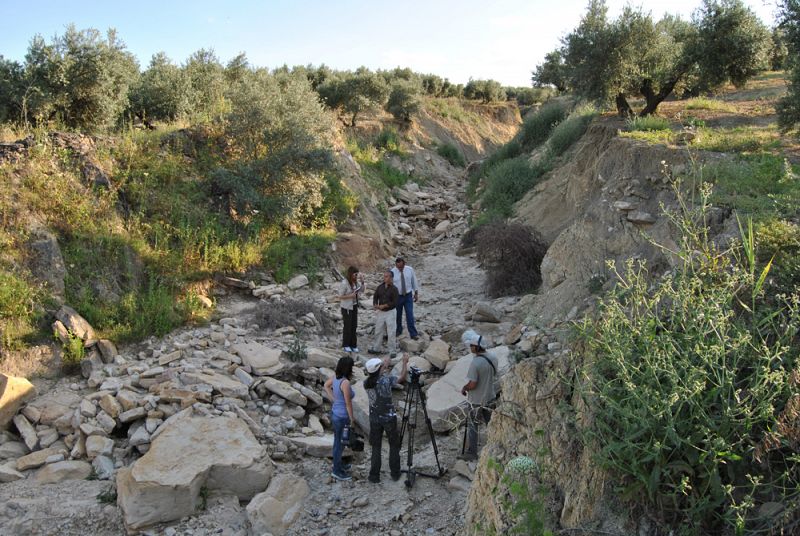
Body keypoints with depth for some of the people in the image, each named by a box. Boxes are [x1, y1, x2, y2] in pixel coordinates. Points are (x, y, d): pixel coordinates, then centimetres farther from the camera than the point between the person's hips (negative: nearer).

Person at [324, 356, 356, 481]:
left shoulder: (335, 376, -4)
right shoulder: (345, 383, -29)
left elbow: (326, 385, 16)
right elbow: (348, 403, -22)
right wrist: (352, 419, -11)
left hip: (335, 413, 8)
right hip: (342, 417, -8)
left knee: (338, 442, 24)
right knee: (340, 443, 7)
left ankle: (339, 464, 41)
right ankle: (337, 471, 21)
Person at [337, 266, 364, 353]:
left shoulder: (356, 281, -5)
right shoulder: (344, 283, -22)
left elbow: (362, 290, 5)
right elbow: (340, 297, -17)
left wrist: (362, 281, -10)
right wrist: (350, 296, -28)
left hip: (354, 306, 6)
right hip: (347, 308, -6)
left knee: (354, 326, 12)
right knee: (347, 326, 8)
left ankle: (353, 345, 24)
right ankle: (346, 345, 25)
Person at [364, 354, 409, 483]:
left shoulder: (366, 383, -6)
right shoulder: (386, 380, -18)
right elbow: (402, 377, -5)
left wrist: (384, 366, 16)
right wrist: (405, 362, 6)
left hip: (374, 419, 3)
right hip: (389, 418, -3)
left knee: (376, 447, 11)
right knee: (394, 446, 14)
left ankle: (374, 476, 13)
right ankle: (395, 474, 20)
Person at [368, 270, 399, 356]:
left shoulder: (394, 289, -11)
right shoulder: (380, 287, 3)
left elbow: (395, 303, -15)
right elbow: (375, 297, 8)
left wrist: (384, 306, -18)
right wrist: (375, 305, -12)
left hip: (390, 312, -5)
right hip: (380, 312, 5)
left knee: (391, 333, -1)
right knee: (378, 331, 14)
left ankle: (392, 351, 7)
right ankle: (376, 348, 28)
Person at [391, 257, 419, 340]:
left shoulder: (410, 270, -8)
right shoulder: (392, 272, -14)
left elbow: (414, 281, 4)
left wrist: (416, 293, 8)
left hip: (408, 296, 0)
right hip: (397, 296, 0)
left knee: (410, 315, -5)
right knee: (398, 315, 13)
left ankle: (413, 334, 3)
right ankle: (398, 331, 35)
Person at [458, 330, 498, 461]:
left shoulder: (475, 363, -26)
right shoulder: (493, 358, -3)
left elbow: (472, 384, -25)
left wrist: (464, 388, -5)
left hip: (477, 401, -7)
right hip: (490, 397, 7)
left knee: (472, 425, 7)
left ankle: (471, 453, 14)